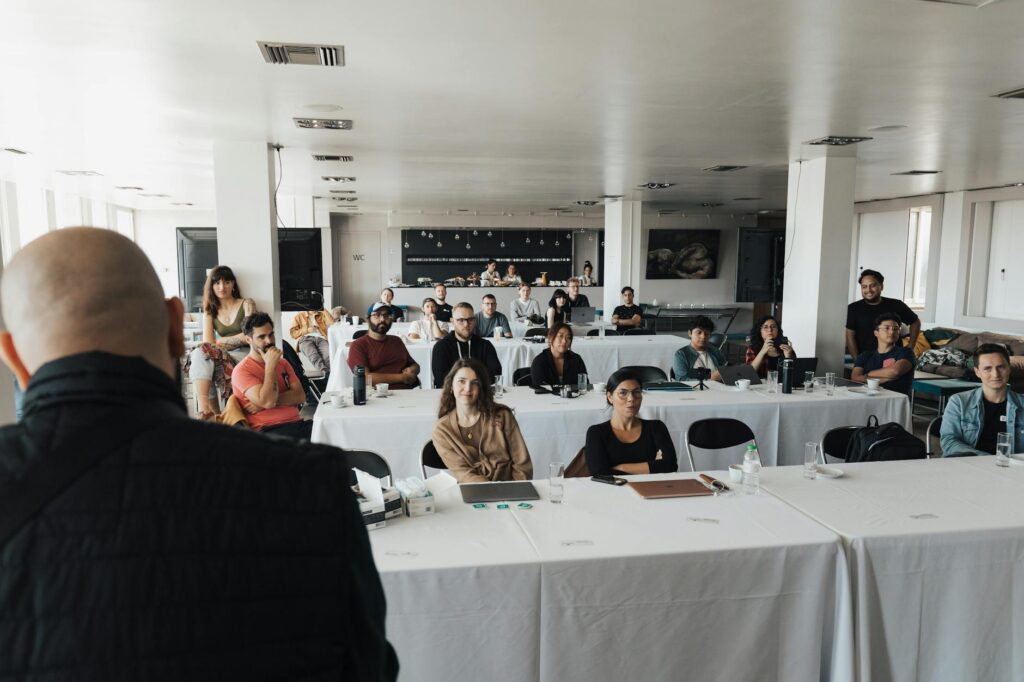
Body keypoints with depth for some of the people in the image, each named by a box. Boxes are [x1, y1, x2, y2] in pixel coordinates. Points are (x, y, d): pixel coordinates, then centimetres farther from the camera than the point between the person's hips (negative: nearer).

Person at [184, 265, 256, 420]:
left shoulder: (247, 304, 9)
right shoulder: (210, 311, 17)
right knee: (200, 352, -30)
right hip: (221, 356, 3)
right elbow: (208, 342, 2)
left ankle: (204, 407, -32)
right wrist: (238, 338, -12)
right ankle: (204, 405, -43)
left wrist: (221, 342, 2)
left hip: (243, 355, -3)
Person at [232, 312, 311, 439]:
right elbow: (268, 402, -15)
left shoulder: (282, 363, 19)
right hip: (269, 431, -6)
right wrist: (270, 365, -8)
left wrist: (266, 402, -7)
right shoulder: (242, 371, -1)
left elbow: (300, 396, 6)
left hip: (297, 424, 6)